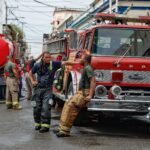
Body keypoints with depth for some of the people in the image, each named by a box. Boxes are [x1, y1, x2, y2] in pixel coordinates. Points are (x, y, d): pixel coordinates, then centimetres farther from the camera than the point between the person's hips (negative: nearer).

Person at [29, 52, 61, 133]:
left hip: (48, 89, -2)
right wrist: (33, 81, 6)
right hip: (38, 88, 2)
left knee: (46, 107, -11)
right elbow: (31, 73, 17)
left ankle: (45, 125, -9)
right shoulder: (38, 65, 1)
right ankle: (38, 123, 24)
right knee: (37, 107, 8)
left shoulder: (53, 64, -3)